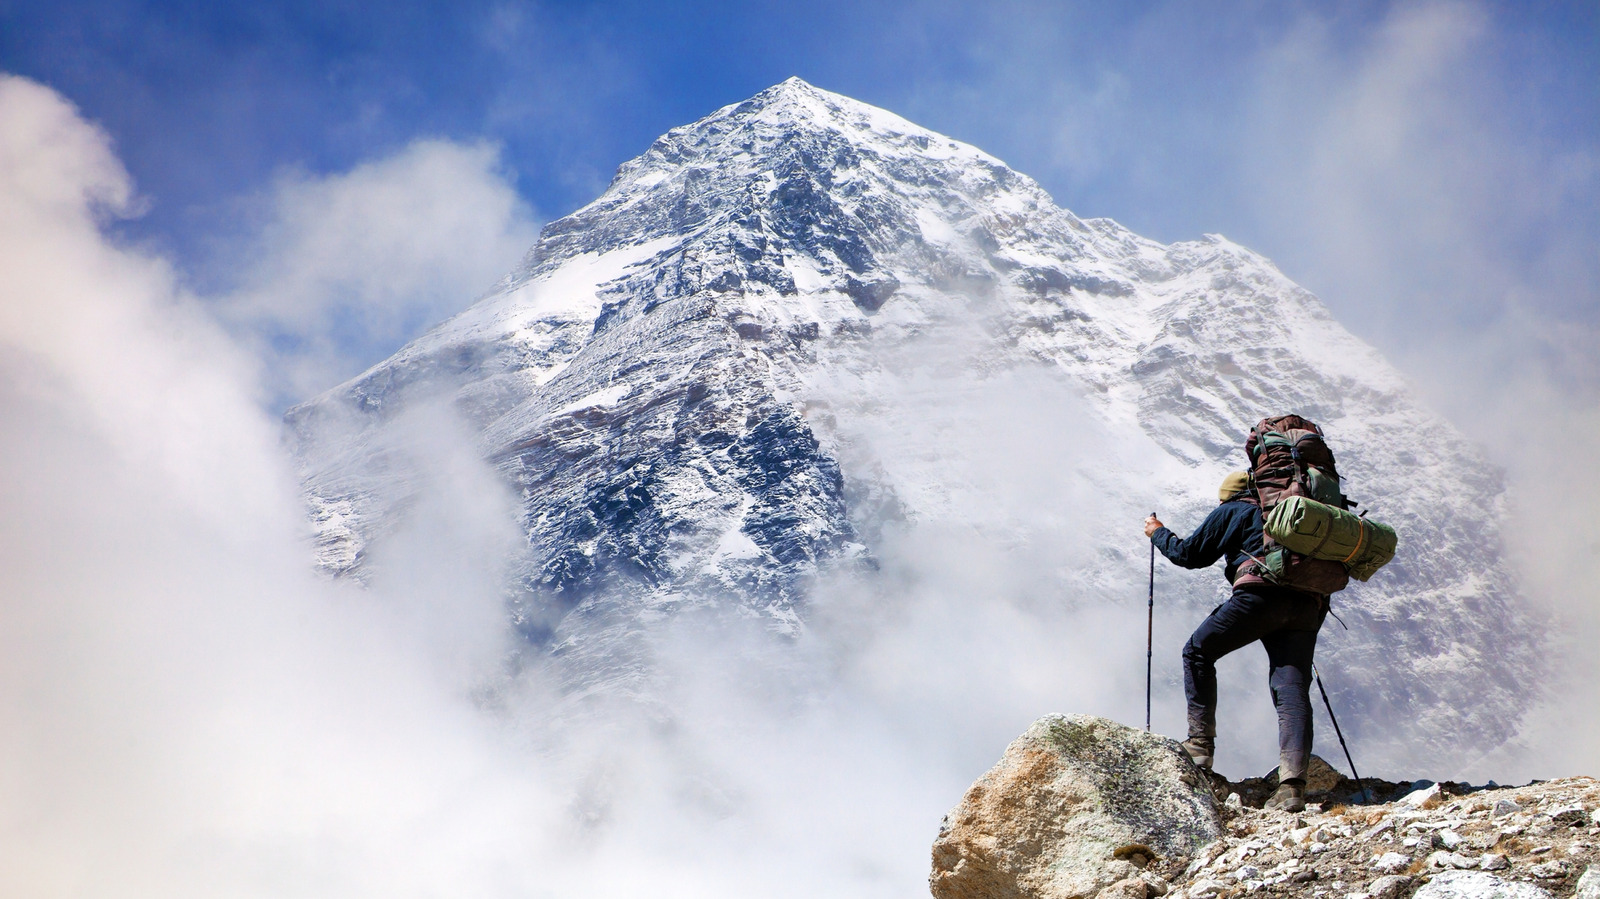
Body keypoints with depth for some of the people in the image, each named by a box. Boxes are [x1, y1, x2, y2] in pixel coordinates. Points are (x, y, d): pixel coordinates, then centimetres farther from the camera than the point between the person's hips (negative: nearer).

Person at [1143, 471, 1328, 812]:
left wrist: (1158, 534, 34)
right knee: (1292, 690, -3)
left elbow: (1190, 554, 18)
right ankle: (1292, 784, -18)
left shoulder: (1231, 512, 18)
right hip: (1307, 605, 5)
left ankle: (1200, 744, 4)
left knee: (1198, 652, 13)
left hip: (1261, 594, -5)